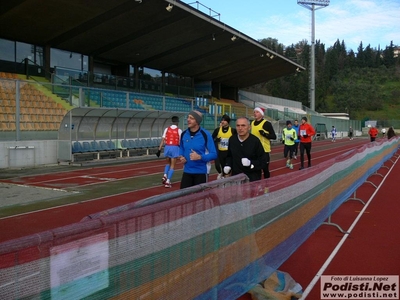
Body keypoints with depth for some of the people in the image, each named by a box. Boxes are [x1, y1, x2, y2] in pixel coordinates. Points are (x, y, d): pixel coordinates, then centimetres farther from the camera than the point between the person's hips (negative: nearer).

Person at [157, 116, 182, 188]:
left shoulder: (167, 129, 4)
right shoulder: (179, 130, -3)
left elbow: (163, 140, 0)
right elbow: (181, 142, -1)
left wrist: (159, 150, 2)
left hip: (167, 147, 3)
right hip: (175, 148, -3)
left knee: (168, 163, 24)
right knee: (172, 166, 4)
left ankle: (165, 176, 6)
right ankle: (168, 181, -2)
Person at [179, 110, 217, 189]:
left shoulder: (205, 135, -13)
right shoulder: (184, 134, 1)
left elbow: (214, 154, -12)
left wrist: (200, 157, -26)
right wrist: (181, 156, 0)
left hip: (201, 172, -4)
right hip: (187, 171, 4)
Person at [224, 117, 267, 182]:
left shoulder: (255, 141, -11)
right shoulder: (232, 139, 3)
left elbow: (263, 161, -8)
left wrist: (251, 163, -23)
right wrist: (228, 165, 1)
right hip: (236, 177, 4)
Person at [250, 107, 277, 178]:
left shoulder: (267, 123, -9)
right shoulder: (252, 123, 9)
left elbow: (274, 136, -12)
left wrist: (264, 134, -25)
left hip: (264, 150, -6)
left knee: (265, 168, 4)